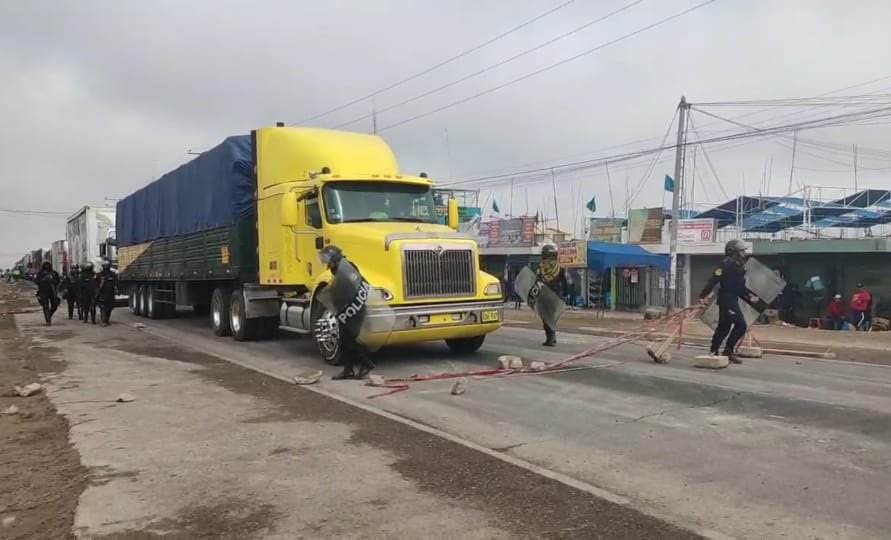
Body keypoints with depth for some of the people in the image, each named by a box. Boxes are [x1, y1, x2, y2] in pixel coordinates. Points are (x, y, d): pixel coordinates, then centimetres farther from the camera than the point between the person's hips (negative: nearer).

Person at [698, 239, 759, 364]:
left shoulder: (738, 266, 16)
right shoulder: (726, 264, -13)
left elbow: (740, 287, 24)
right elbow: (713, 280, -20)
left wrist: (749, 297, 15)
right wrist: (703, 296, -26)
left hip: (733, 300, 10)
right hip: (726, 299, -10)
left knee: (723, 327, 12)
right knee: (740, 325, -14)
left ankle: (713, 352, 18)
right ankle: (728, 351, -8)